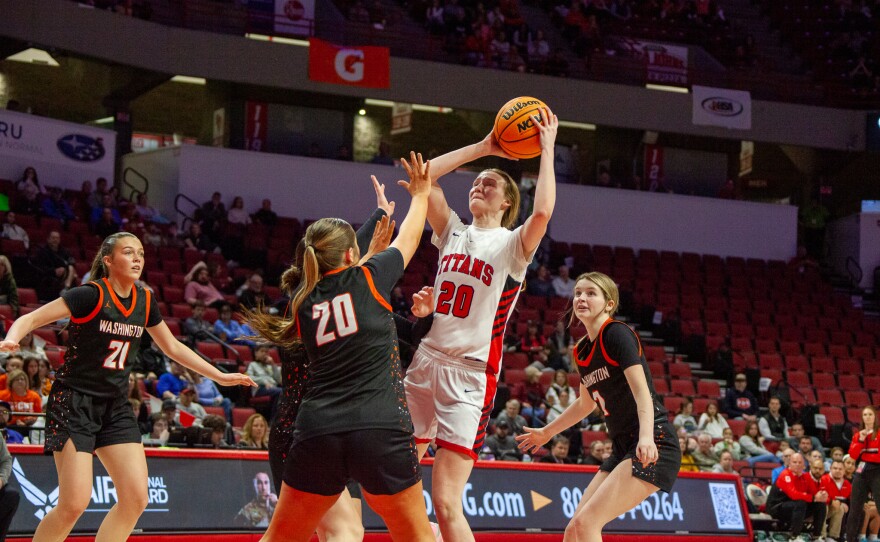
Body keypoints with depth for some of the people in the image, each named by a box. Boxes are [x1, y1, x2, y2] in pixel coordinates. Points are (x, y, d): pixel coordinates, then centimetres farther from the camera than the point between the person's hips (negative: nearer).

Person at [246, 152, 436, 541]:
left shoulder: (303, 302, 14)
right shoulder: (368, 278, 5)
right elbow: (408, 240, 22)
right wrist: (420, 194, 42)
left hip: (317, 431, 3)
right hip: (381, 429, -3)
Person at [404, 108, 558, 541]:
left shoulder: (512, 245, 0)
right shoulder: (453, 232, 14)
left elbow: (542, 212, -21)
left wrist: (547, 150, -11)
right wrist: (483, 147, 9)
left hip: (470, 376, -5)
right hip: (424, 364, 5)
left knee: (445, 503, -12)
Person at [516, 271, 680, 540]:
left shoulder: (617, 334, -11)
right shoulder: (582, 351, 13)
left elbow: (642, 390, -24)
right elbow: (586, 403, 31)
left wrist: (646, 436, -40)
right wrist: (547, 432, 42)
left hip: (652, 448, -9)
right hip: (622, 449, 9)